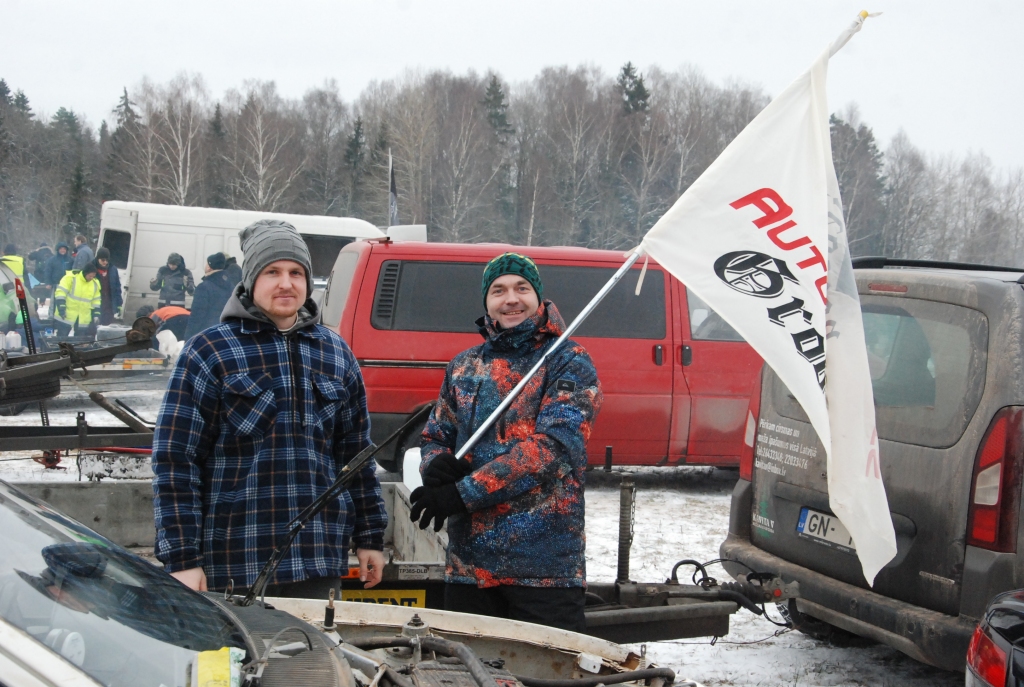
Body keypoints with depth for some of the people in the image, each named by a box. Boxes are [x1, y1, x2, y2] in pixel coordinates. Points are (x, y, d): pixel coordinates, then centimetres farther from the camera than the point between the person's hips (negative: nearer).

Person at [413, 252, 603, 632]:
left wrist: (463, 493, -18)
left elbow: (552, 445, -15)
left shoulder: (570, 364, -3)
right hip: (468, 561, 5)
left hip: (545, 565, -5)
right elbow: (435, 436, 20)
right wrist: (436, 466, -8)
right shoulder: (463, 367, 15)